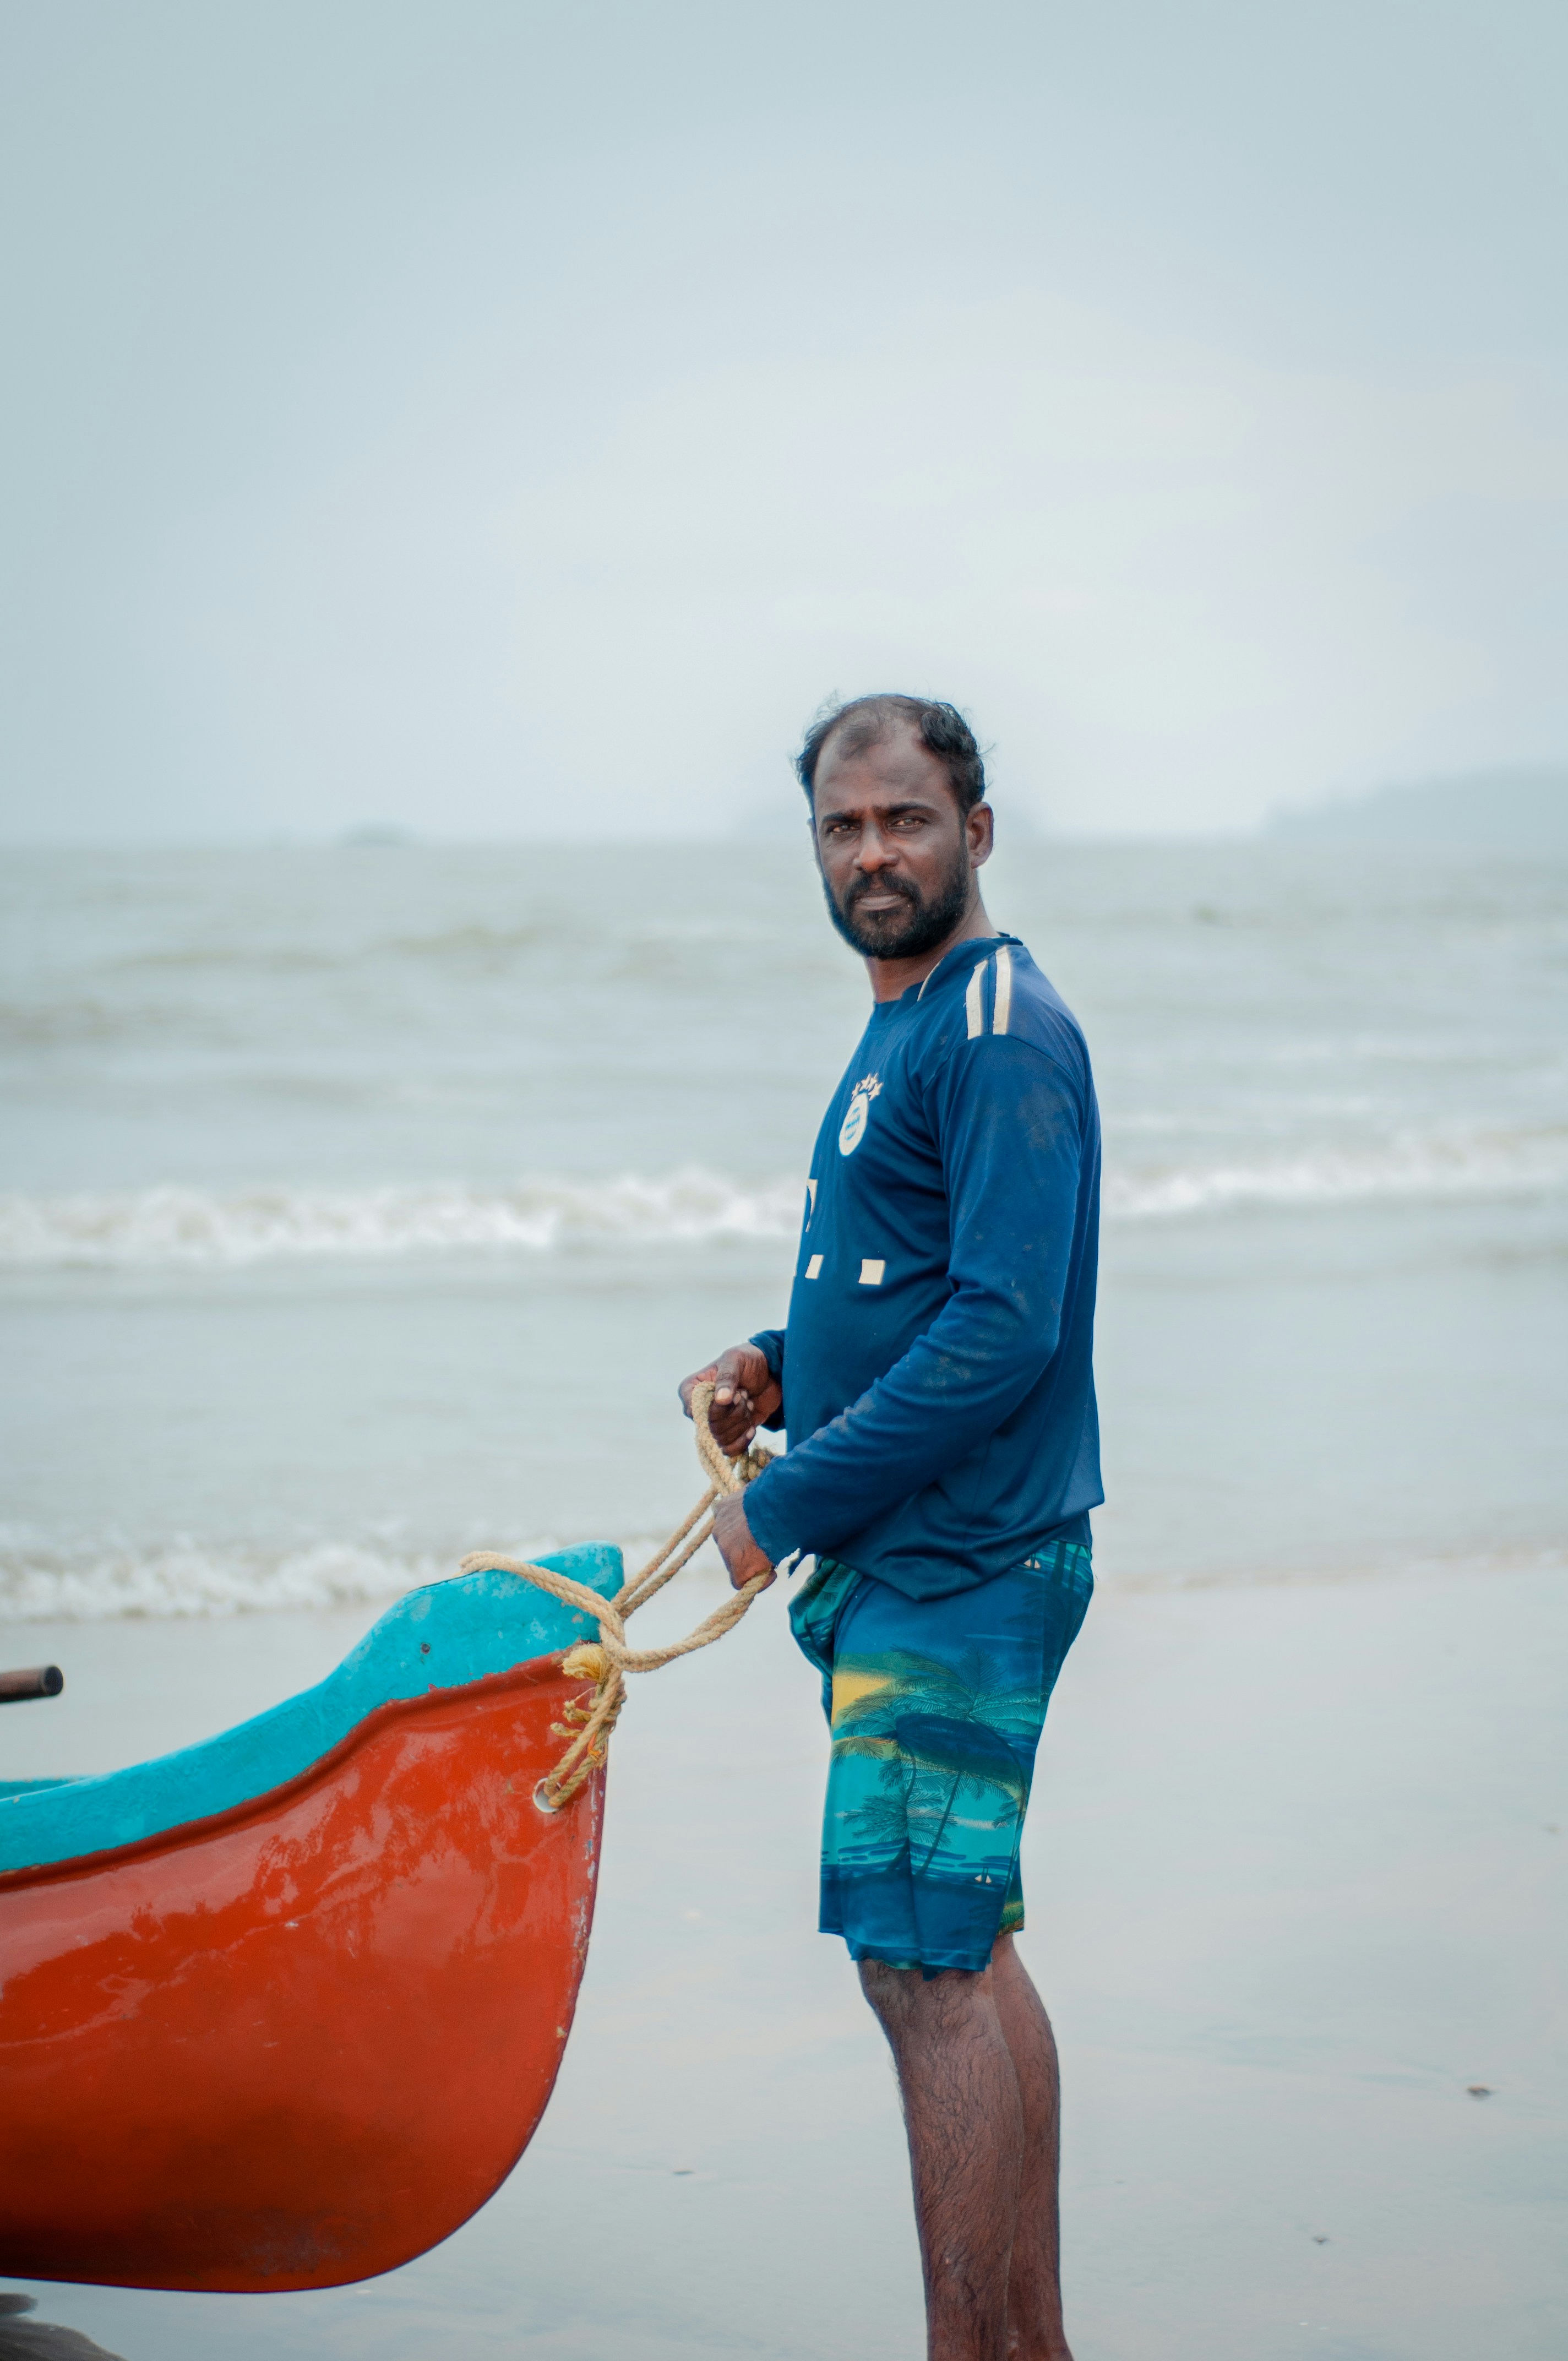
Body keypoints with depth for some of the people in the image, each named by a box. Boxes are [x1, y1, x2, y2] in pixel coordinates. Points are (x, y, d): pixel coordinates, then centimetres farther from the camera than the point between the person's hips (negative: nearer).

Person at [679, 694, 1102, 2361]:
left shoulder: (1001, 1035, -14)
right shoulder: (903, 1031, 18)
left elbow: (1002, 1331, -22)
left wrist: (784, 1507, -18)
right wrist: (777, 1370, 9)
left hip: (954, 1570, -10)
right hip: (901, 1565, 10)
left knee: (931, 1964, -9)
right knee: (945, 1959, 14)